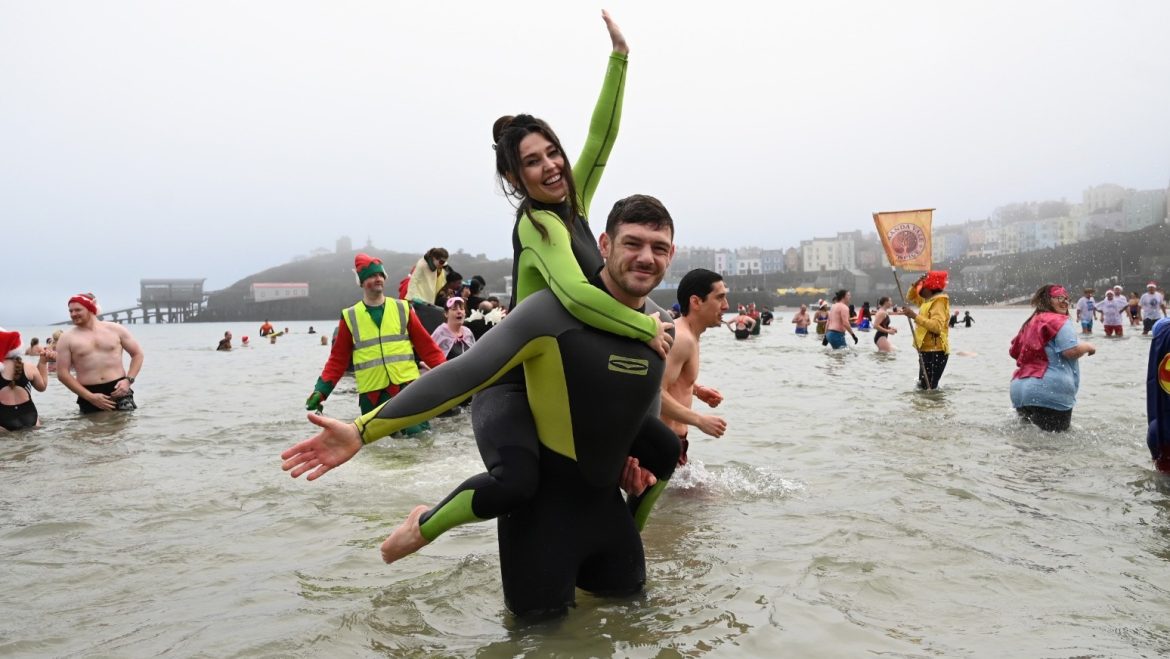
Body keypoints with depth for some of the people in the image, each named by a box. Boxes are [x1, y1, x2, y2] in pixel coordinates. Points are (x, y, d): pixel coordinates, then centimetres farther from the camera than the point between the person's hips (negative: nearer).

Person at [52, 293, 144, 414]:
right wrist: (90, 397, -9)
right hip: (89, 396, 0)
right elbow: (62, 374, 0)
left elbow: (137, 354, 13)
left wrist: (128, 380, -3)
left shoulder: (116, 329, 6)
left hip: (118, 390, 0)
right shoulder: (67, 339, 3)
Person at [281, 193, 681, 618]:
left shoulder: (660, 326, -2)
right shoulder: (555, 309, -24)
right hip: (543, 491, -6)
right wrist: (363, 431, -32)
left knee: (627, 592, 20)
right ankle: (428, 525, 24)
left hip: (604, 493, 7)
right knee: (540, 612, 9)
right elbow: (464, 375, -28)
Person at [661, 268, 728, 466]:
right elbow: (656, 393, -29)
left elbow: (666, 378, 25)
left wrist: (697, 390, 13)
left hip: (673, 438, 10)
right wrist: (700, 420, -22)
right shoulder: (682, 339, -20)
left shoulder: (687, 336, 11)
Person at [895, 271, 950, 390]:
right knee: (923, 386, 13)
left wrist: (915, 316, -31)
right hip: (927, 350, 10)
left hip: (935, 352, -10)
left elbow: (937, 326, -28)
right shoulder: (928, 300, 15)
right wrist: (915, 284, 10)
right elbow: (911, 297, 30)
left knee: (928, 388, -16)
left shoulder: (939, 302, -14)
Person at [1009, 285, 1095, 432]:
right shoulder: (1059, 321, -4)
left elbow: (1014, 351, 27)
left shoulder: (1031, 322, 20)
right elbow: (1071, 351, -16)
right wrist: (1088, 347, 3)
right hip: (1050, 391, -8)